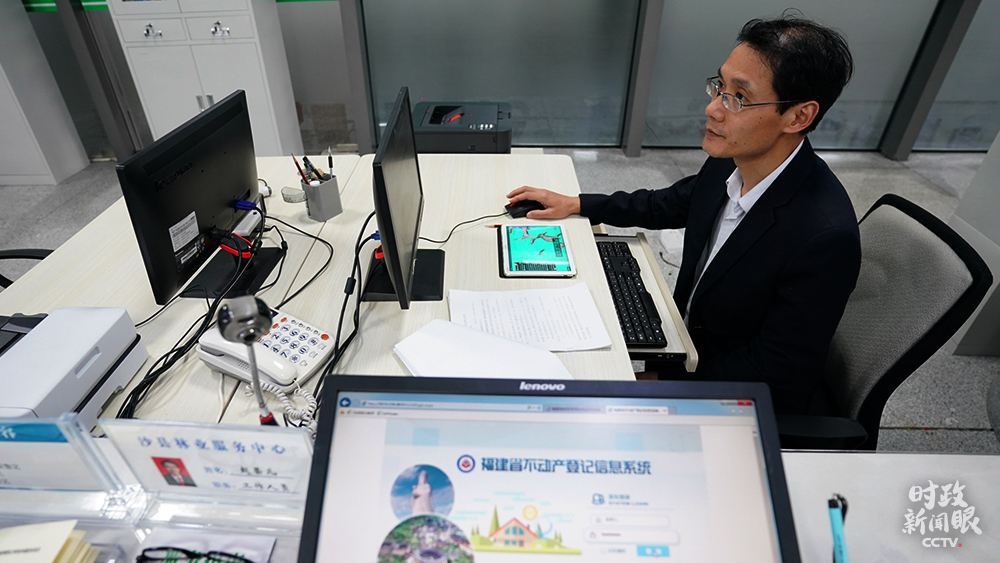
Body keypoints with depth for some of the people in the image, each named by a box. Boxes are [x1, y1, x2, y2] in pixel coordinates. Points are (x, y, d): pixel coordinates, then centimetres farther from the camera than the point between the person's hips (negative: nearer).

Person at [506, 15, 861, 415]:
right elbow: (670, 205, 11)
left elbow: (776, 372, -24)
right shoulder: (729, 161, -11)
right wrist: (575, 204, 9)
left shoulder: (825, 236, -33)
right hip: (687, 336, 6)